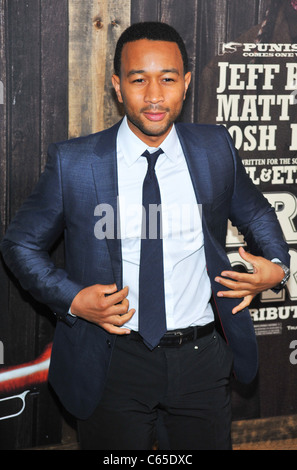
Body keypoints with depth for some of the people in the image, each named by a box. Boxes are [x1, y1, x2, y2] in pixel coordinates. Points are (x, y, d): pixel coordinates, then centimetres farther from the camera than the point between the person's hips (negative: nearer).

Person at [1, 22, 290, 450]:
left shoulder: (215, 149, -1)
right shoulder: (72, 163, -8)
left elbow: (255, 214, 16)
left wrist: (276, 266, -3)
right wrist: (72, 299, -13)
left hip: (202, 364, 2)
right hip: (114, 363, -2)